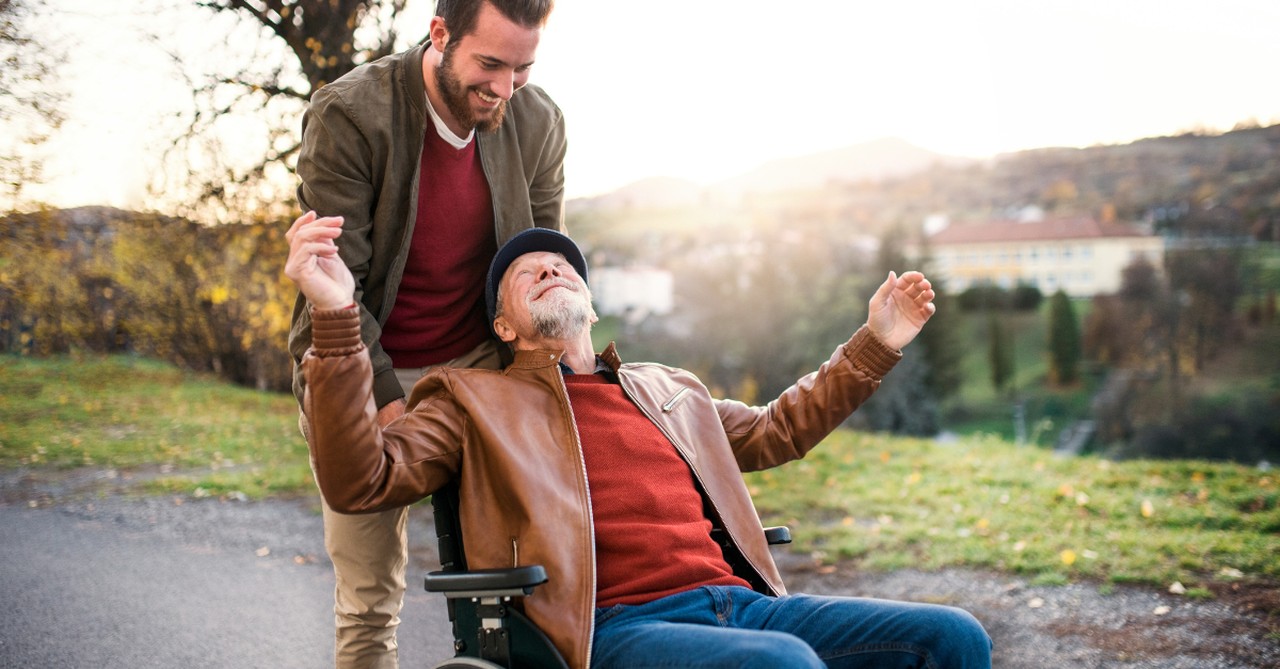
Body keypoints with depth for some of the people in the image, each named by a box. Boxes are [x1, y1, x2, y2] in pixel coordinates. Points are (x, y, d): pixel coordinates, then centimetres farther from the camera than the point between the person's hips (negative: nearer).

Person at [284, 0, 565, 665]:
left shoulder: (538, 123, -4)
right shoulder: (346, 114, -17)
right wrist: (388, 403, -21)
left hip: (477, 365, 3)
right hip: (366, 375, -2)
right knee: (369, 598, 2)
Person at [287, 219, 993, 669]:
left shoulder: (669, 390, 30)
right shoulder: (474, 400, 14)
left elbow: (776, 429, 42)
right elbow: (363, 481, -2)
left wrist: (875, 343, 38)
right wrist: (335, 317, -13)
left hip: (740, 601, 6)